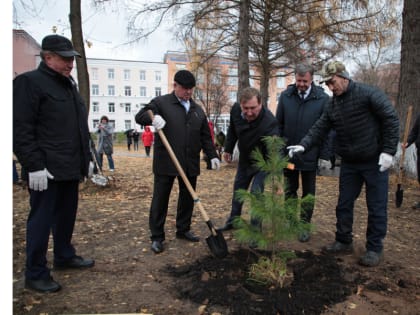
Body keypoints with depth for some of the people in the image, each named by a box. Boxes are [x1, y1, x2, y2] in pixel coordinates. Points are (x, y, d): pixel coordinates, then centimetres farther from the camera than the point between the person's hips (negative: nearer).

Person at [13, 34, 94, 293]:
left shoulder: (69, 84, 17)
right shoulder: (30, 82, -8)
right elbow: (21, 129, -15)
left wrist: (85, 160, 17)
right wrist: (35, 165, -20)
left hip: (70, 168, 8)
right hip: (47, 170, -8)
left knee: (67, 215, 18)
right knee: (41, 220, 3)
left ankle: (64, 256, 36)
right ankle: (36, 274, 17)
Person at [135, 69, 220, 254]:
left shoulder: (198, 109, 15)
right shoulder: (161, 103, 1)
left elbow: (205, 136, 16)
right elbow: (139, 117, -5)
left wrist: (212, 155, 7)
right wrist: (152, 117, -27)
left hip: (190, 163, 5)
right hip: (166, 162, -5)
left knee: (188, 197, 12)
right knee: (160, 199, 1)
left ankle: (183, 230, 29)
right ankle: (157, 237, 12)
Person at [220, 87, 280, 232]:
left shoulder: (269, 122, -38)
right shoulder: (235, 109, -19)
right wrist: (228, 149, 7)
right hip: (244, 159, 6)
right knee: (238, 190, 17)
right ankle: (232, 221, 38)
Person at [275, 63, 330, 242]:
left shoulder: (323, 98, -9)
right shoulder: (285, 96, -2)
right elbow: (279, 124, 4)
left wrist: (325, 155, -9)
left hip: (310, 155, -2)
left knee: (308, 192, 12)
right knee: (289, 190, 15)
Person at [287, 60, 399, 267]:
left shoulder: (369, 94, -13)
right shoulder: (333, 104, 5)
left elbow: (391, 120, -13)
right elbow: (320, 128, 3)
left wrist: (388, 151, -17)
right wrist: (304, 145, -12)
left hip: (375, 162, -5)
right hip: (349, 163, 6)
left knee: (376, 208, 5)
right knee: (344, 205, 12)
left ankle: (375, 248, 20)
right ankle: (344, 242, 28)